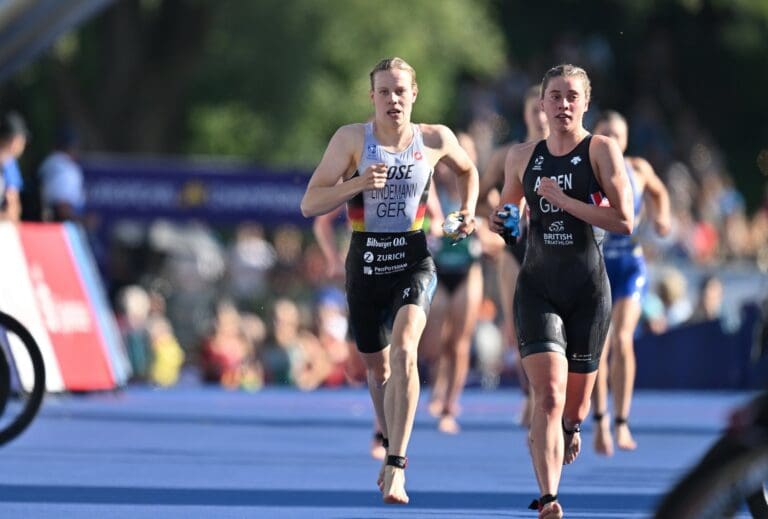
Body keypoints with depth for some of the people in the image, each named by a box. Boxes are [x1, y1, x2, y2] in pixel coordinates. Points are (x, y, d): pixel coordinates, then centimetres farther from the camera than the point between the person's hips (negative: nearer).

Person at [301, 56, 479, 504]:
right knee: (378, 367, 14)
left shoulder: (436, 139, -1)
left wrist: (469, 211, 7)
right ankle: (391, 444, 42)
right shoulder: (352, 139, -5)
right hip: (365, 262, 2)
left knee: (404, 350, -25)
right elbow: (310, 204, -8)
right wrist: (357, 184, -22)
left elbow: (468, 170, 23)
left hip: (413, 261, -1)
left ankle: (396, 466, -26)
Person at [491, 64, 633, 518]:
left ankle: (570, 431, 49)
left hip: (588, 289, -1)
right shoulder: (522, 157, 7)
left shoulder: (601, 151, -5)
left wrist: (563, 200, -17)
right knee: (548, 396, -18)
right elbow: (509, 209, 25)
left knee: (574, 408, 11)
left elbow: (624, 221, -15)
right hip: (538, 288, 1)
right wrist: (502, 223, 2)